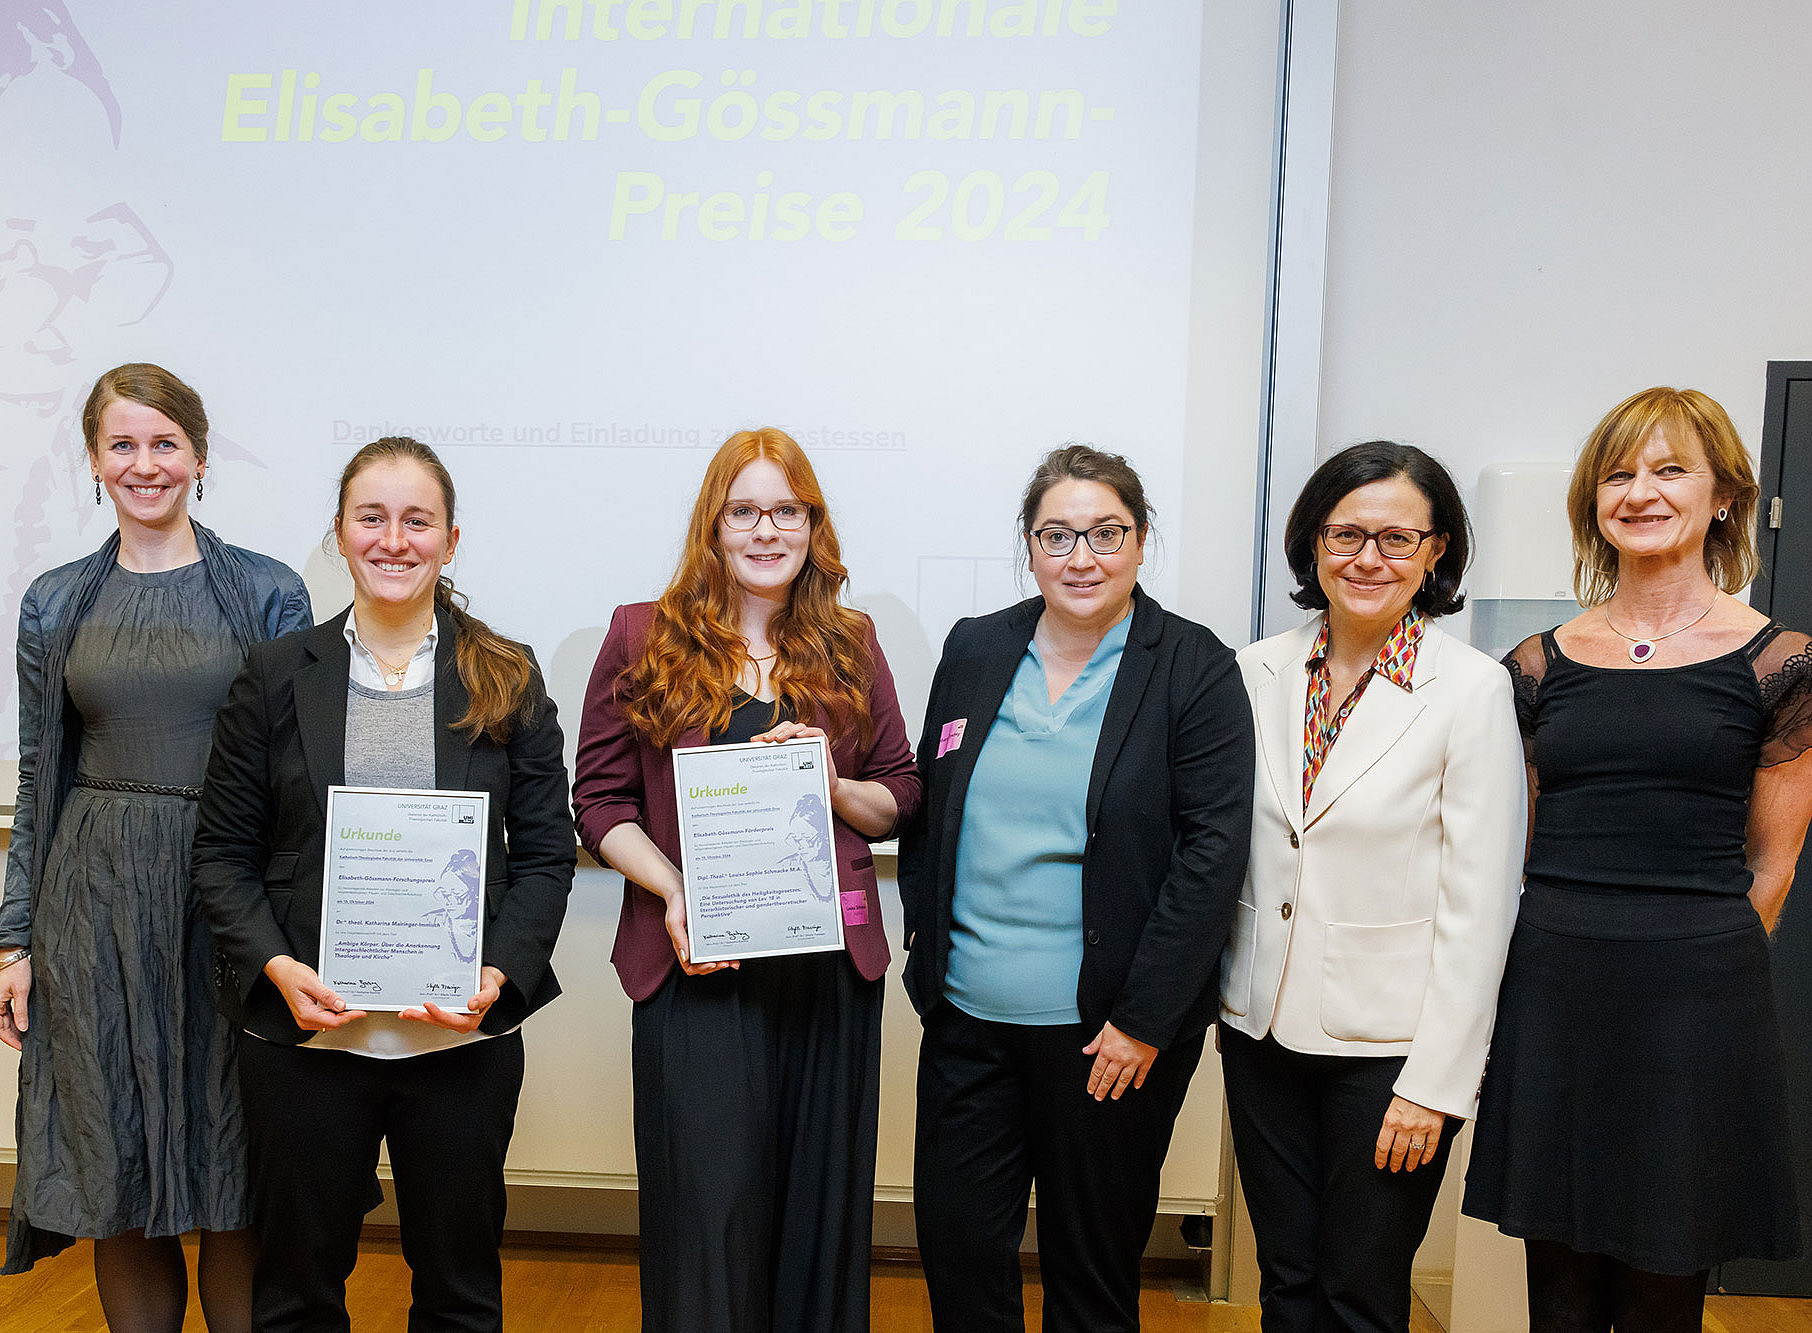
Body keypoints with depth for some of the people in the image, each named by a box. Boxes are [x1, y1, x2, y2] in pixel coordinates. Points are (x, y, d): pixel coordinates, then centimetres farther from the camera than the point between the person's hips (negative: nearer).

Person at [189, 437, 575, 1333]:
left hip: (464, 1039, 0)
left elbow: (545, 853, 0)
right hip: (303, 1033, 0)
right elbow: (223, 852, 2)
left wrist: (500, 974, -13)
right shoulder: (276, 677, 3)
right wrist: (277, 968, -13)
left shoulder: (508, 679, 1)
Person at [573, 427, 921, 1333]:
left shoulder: (849, 647, 10)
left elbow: (900, 800, 12)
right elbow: (600, 799, 2)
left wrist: (834, 786, -9)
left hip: (831, 963, 2)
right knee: (707, 1209, 0)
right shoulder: (643, 639, 4)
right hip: (697, 962, -2)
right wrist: (675, 893, -12)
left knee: (820, 1199, 11)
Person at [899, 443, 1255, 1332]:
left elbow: (1213, 850, -11)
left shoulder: (1195, 670, -7)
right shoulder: (974, 650, 6)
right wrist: (923, 931, 6)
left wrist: (1144, 1018, -13)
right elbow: (928, 805, 15)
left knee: (1093, 1258, 12)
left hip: (1107, 1025, -3)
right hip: (967, 1011, 4)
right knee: (954, 1234, 11)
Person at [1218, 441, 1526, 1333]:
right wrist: (1210, 996, 6)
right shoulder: (1258, 672, 2)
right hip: (1263, 1027, 4)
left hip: (1390, 1043, -3)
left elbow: (1479, 907, -10)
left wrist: (1434, 1083, -11)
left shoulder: (1473, 690, -10)